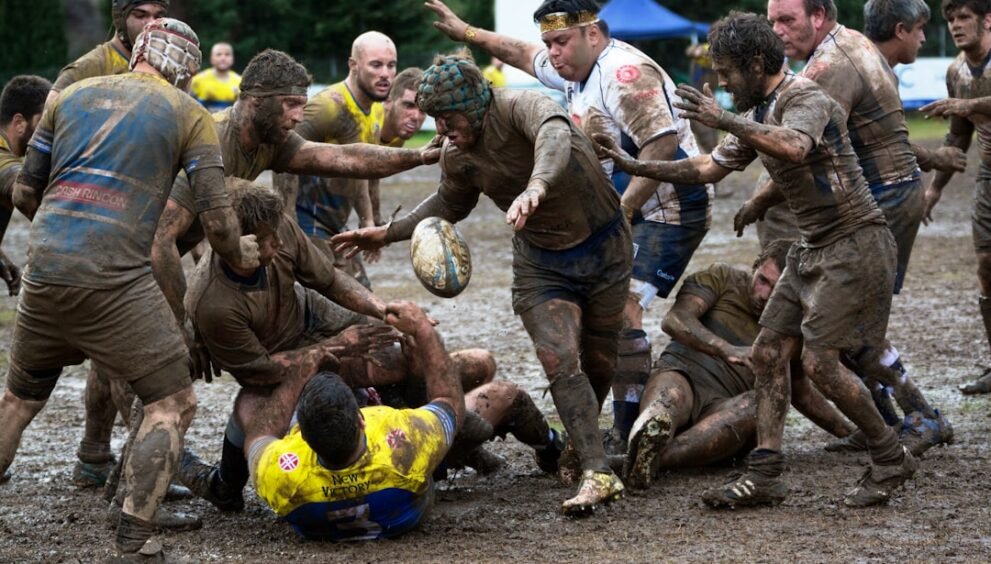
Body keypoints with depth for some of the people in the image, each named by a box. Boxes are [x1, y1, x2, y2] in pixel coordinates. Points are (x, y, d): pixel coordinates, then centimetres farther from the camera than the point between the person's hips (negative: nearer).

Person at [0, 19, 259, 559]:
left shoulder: (72, 95, 17)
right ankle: (132, 541, -2)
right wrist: (240, 254, 21)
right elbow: (215, 217, 1)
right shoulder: (188, 115, 7)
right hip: (114, 280, -5)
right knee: (172, 402, 7)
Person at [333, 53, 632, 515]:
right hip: (541, 264, 3)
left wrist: (536, 186, -70)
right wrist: (390, 233, 10)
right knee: (560, 360, -18)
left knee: (598, 361, 10)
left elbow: (554, 136, -51)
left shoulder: (520, 108, -26)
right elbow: (450, 204, 16)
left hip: (604, 247, -3)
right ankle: (597, 474, -21)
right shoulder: (456, 156, -6)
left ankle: (579, 448, 35)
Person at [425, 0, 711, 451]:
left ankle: (627, 435, -18)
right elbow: (525, 55, 31)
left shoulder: (624, 72, -20)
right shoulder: (577, 71, 12)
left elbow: (663, 143, -28)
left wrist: (622, 210, -27)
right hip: (630, 212, 11)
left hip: (670, 209, -11)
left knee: (620, 310, -20)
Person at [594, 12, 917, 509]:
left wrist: (724, 120, -44)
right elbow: (709, 169, 22)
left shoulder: (805, 100, -18)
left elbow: (795, 149, -40)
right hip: (813, 247, 10)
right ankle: (765, 475, 4)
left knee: (819, 362, -13)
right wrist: (634, 167, 18)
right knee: (768, 353, 3)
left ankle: (890, 461, 3)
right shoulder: (758, 114, 12)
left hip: (854, 244, -10)